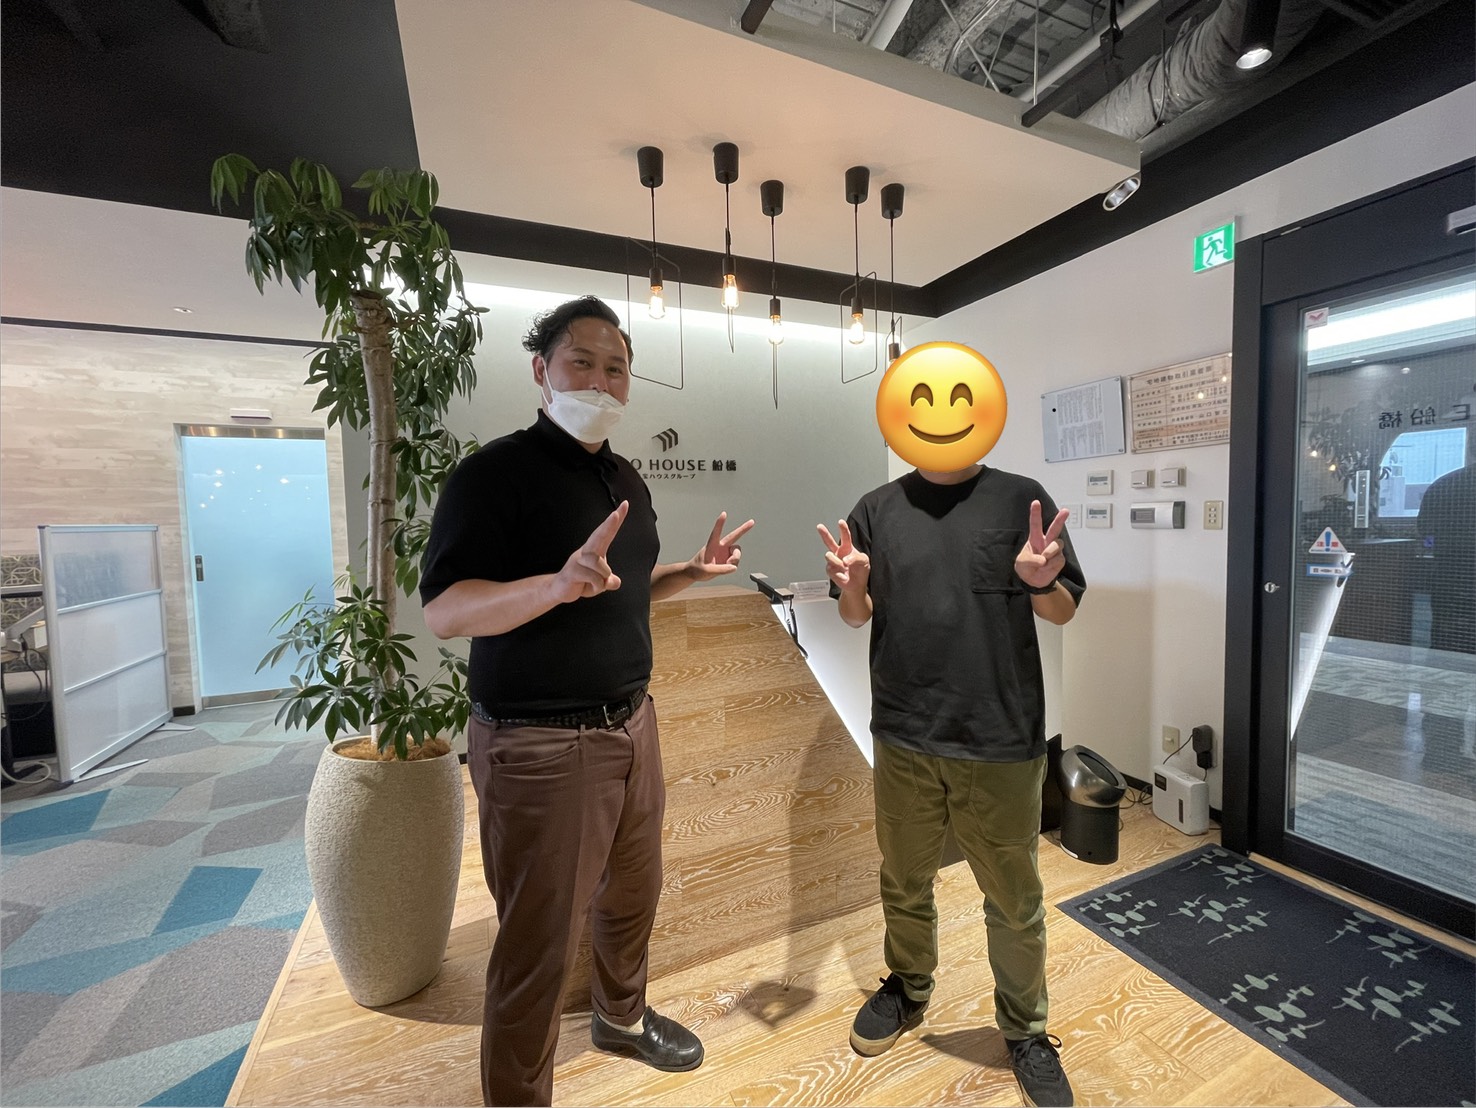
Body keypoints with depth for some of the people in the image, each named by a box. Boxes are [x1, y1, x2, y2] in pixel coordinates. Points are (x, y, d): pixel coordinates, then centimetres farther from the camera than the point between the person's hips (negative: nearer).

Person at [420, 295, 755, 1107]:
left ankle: (621, 1017, 53)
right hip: (539, 745, -7)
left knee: (633, 894, 25)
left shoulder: (625, 479, 10)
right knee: (539, 945, 9)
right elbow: (444, 613, -20)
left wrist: (695, 570, 3)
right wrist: (559, 583, -36)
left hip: (631, 723, 8)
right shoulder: (496, 471, -13)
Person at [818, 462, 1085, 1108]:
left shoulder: (1020, 498, -1)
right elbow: (857, 616, 7)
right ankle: (908, 987, 48)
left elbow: (1063, 610, 2)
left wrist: (1042, 582, -20)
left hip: (1002, 744, -1)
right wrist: (852, 585, -16)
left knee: (1015, 902, 15)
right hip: (904, 739, 2)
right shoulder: (878, 509, 2)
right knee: (904, 882, 21)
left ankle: (1026, 1031, 42)